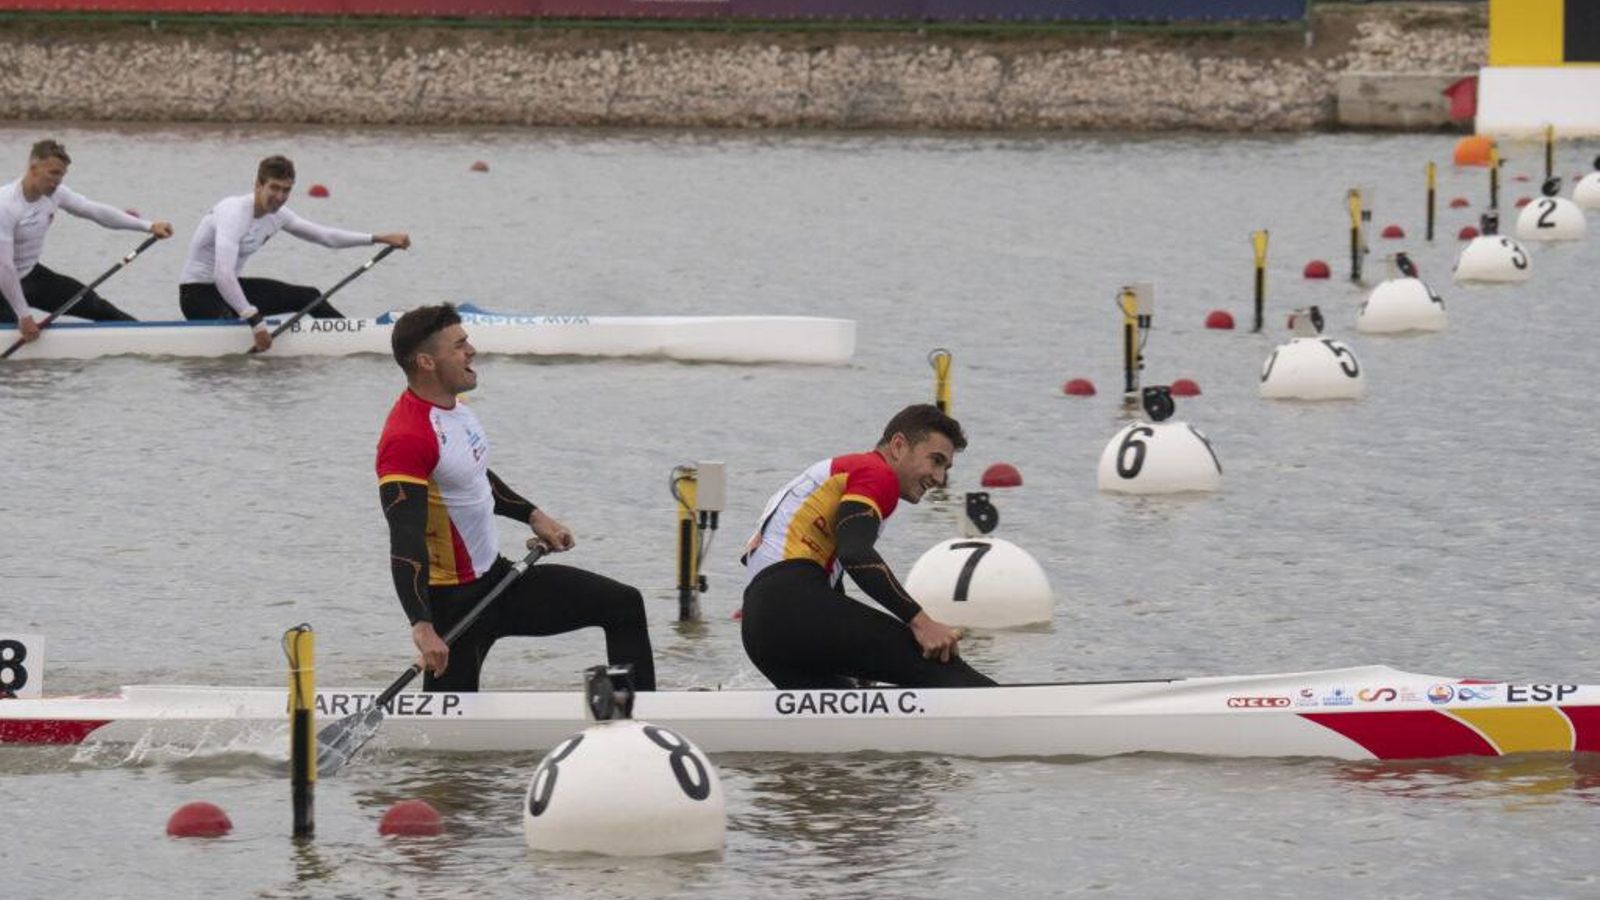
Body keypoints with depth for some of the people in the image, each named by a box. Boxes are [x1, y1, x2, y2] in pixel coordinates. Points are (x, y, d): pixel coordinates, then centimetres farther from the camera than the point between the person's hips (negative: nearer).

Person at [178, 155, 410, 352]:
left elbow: (325, 236, 12)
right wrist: (255, 322, -37)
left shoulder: (276, 214, 1)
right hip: (198, 294, -9)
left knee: (308, 297, 13)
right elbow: (222, 276, -36)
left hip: (228, 286, 9)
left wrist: (381, 239, 8)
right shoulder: (234, 213, -27)